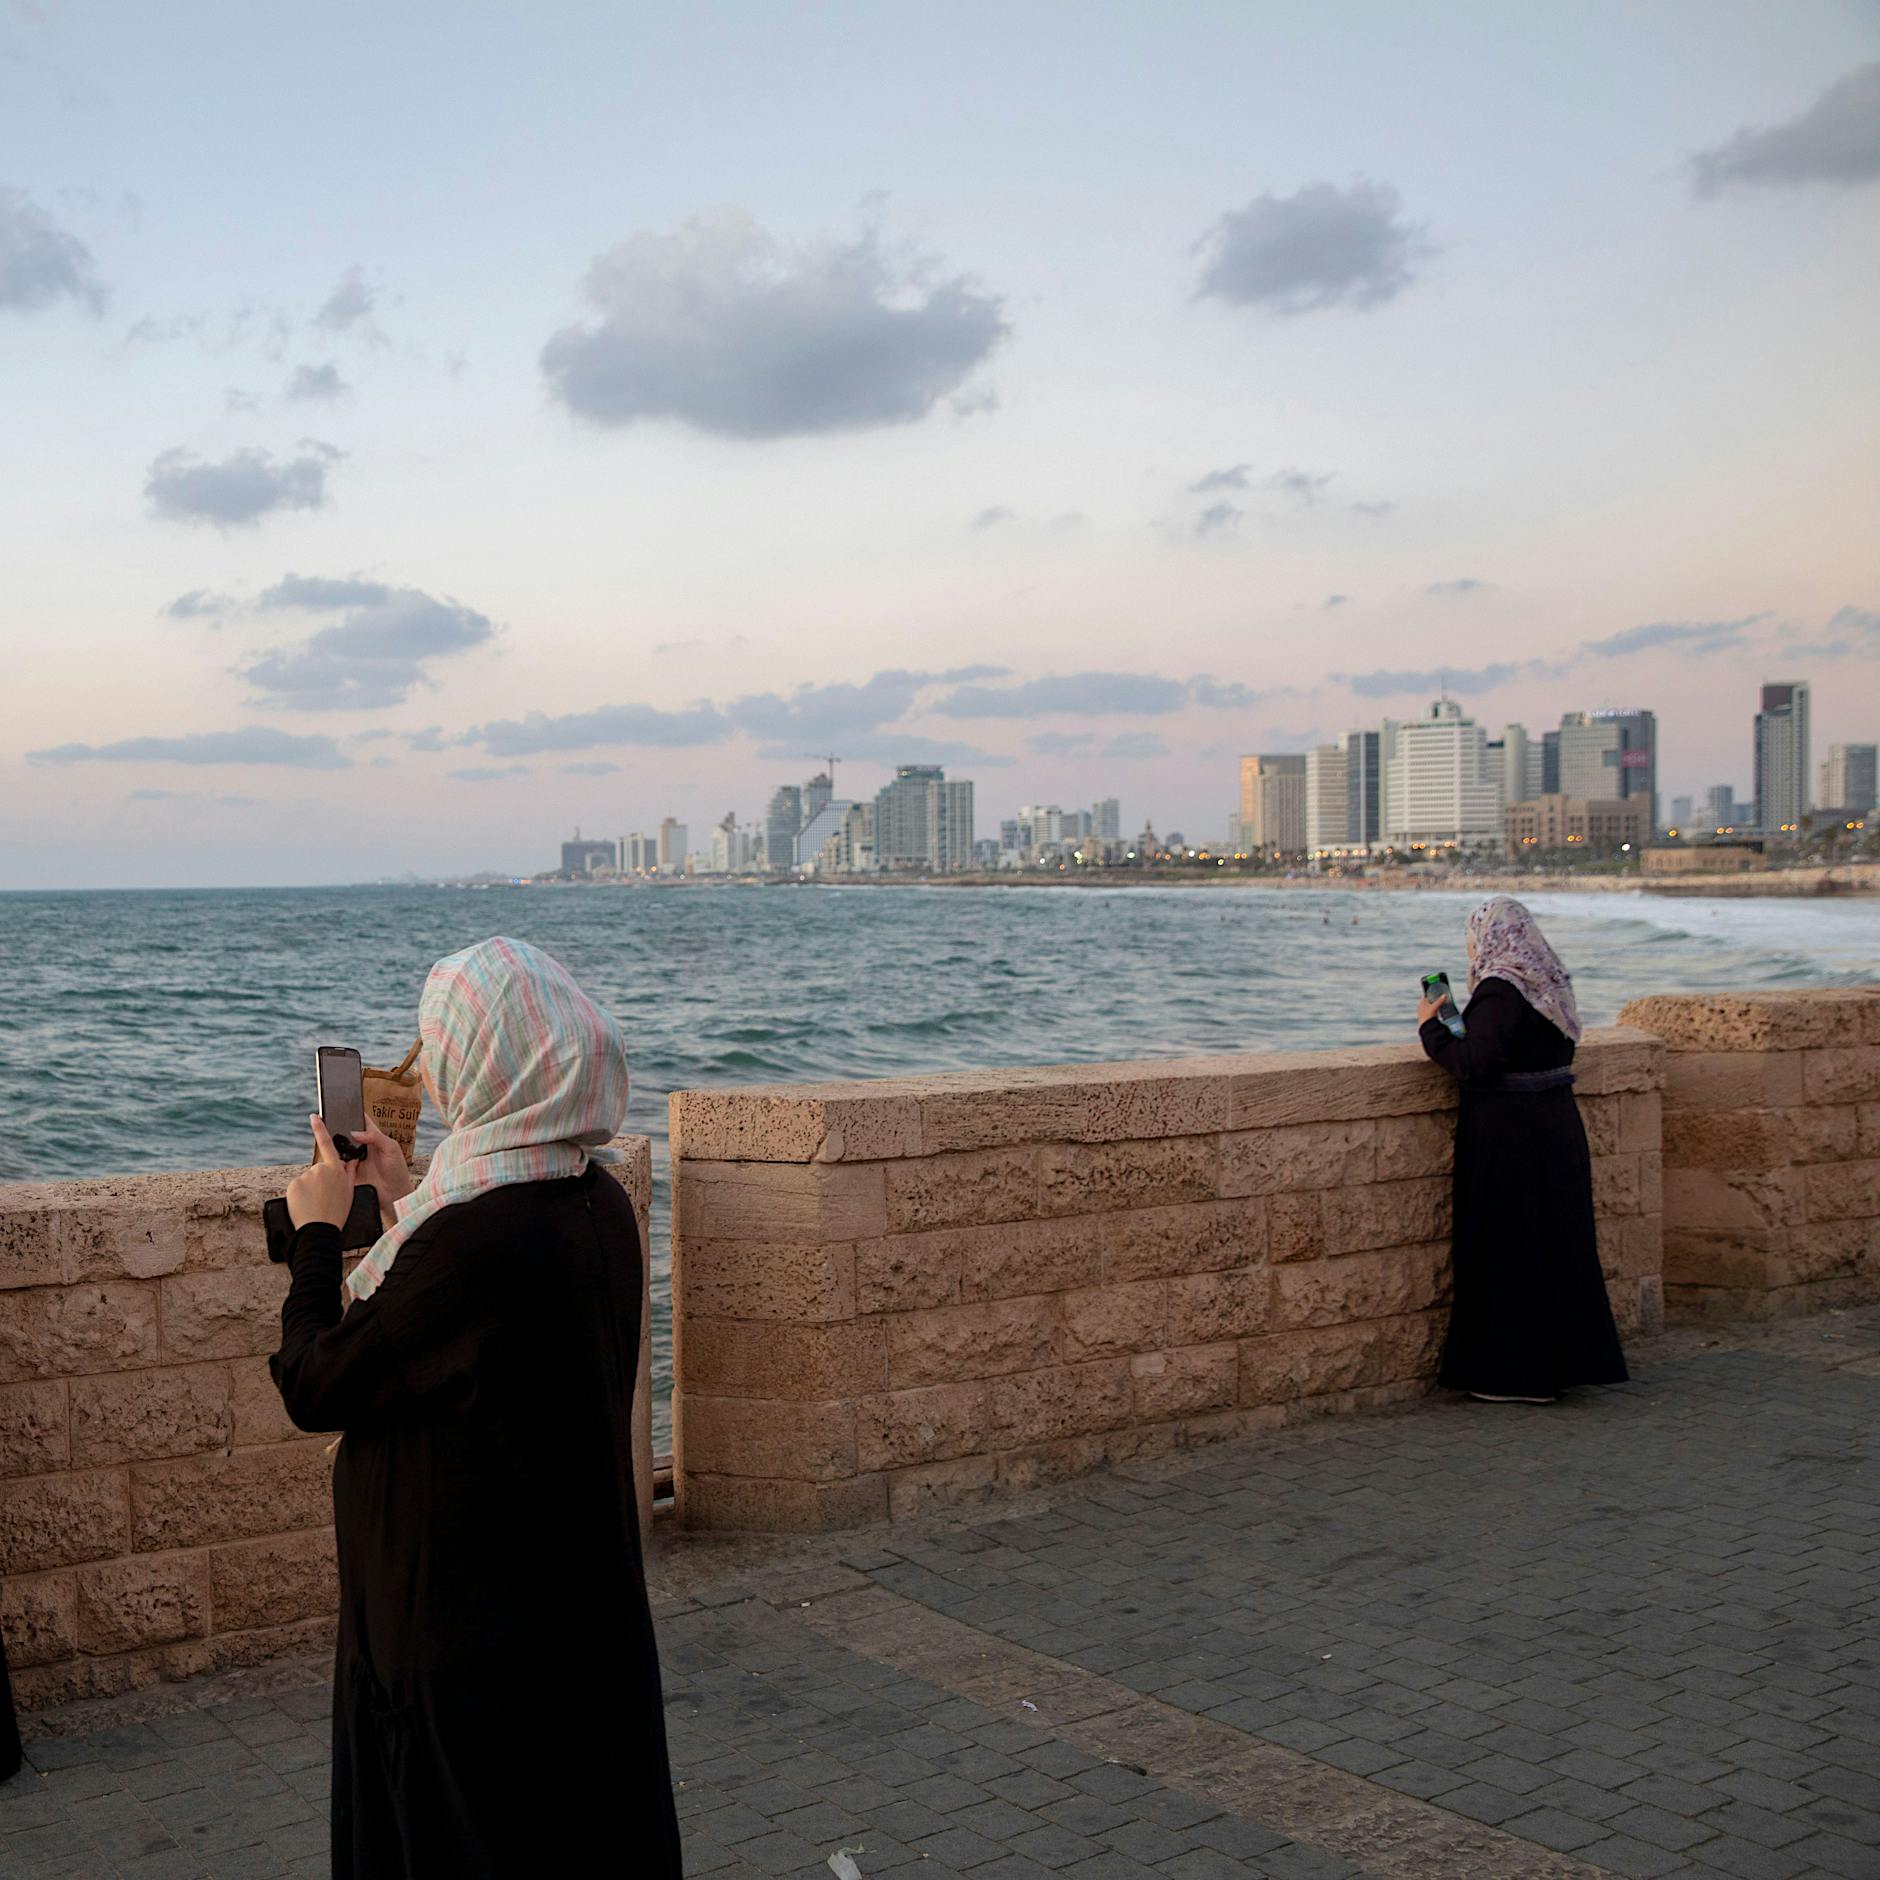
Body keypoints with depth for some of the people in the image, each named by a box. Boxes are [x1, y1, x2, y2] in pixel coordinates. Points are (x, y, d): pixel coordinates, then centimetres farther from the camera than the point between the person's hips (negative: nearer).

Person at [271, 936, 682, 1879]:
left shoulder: (473, 1233, -30)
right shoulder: (598, 1202, -2)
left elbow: (314, 1389, -18)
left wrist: (317, 1231, -5)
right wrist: (405, 1202, 15)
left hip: (471, 1632, -8)